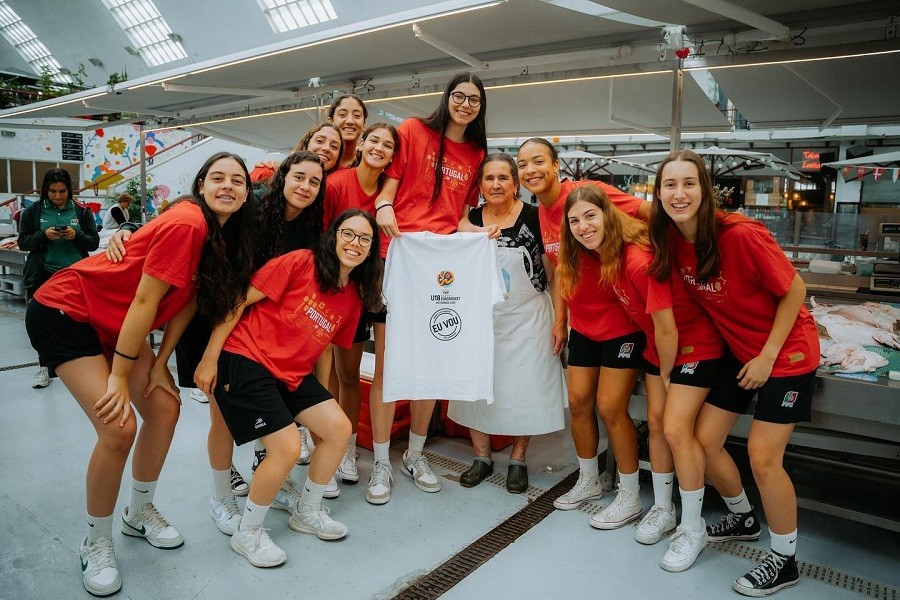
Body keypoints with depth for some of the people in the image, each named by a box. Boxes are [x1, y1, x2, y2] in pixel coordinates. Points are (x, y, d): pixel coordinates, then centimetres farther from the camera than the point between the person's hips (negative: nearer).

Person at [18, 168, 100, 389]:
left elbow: (94, 242, 4)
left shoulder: (82, 212, 5)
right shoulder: (32, 211, 5)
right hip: (43, 276, 1)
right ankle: (44, 367, 21)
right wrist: (44, 235, -14)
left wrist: (76, 235, -16)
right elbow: (23, 242, 4)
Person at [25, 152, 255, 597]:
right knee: (119, 427, -14)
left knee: (164, 407, 4)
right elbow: (145, 301, -25)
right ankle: (96, 542, 9)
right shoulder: (186, 224, -28)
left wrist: (159, 365, -1)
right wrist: (119, 379, -19)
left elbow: (189, 300, 2)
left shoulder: (225, 237, -2)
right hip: (64, 312, -8)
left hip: (117, 323, 8)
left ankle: (140, 513, 26)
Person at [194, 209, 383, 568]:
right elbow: (239, 301, -14)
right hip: (247, 361, -8)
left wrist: (320, 389, 11)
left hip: (293, 373, 8)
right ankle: (247, 534, 11)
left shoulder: (354, 296, 6)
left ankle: (307, 513, 25)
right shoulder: (300, 263, -15)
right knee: (288, 448, -15)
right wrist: (210, 358, -14)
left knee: (340, 429, 2)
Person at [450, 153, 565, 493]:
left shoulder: (534, 217, -9)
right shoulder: (470, 220, -1)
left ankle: (518, 459, 23)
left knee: (524, 390, 3)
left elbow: (554, 270, -4)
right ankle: (482, 457, 26)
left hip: (527, 317, -3)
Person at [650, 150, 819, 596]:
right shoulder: (672, 239, -11)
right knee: (704, 440, 7)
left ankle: (784, 561, 18)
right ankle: (743, 519, 36)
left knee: (762, 458, -6)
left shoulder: (742, 235, -28)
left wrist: (768, 355, -15)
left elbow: (794, 290, -18)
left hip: (786, 351, -6)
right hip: (739, 350, 6)